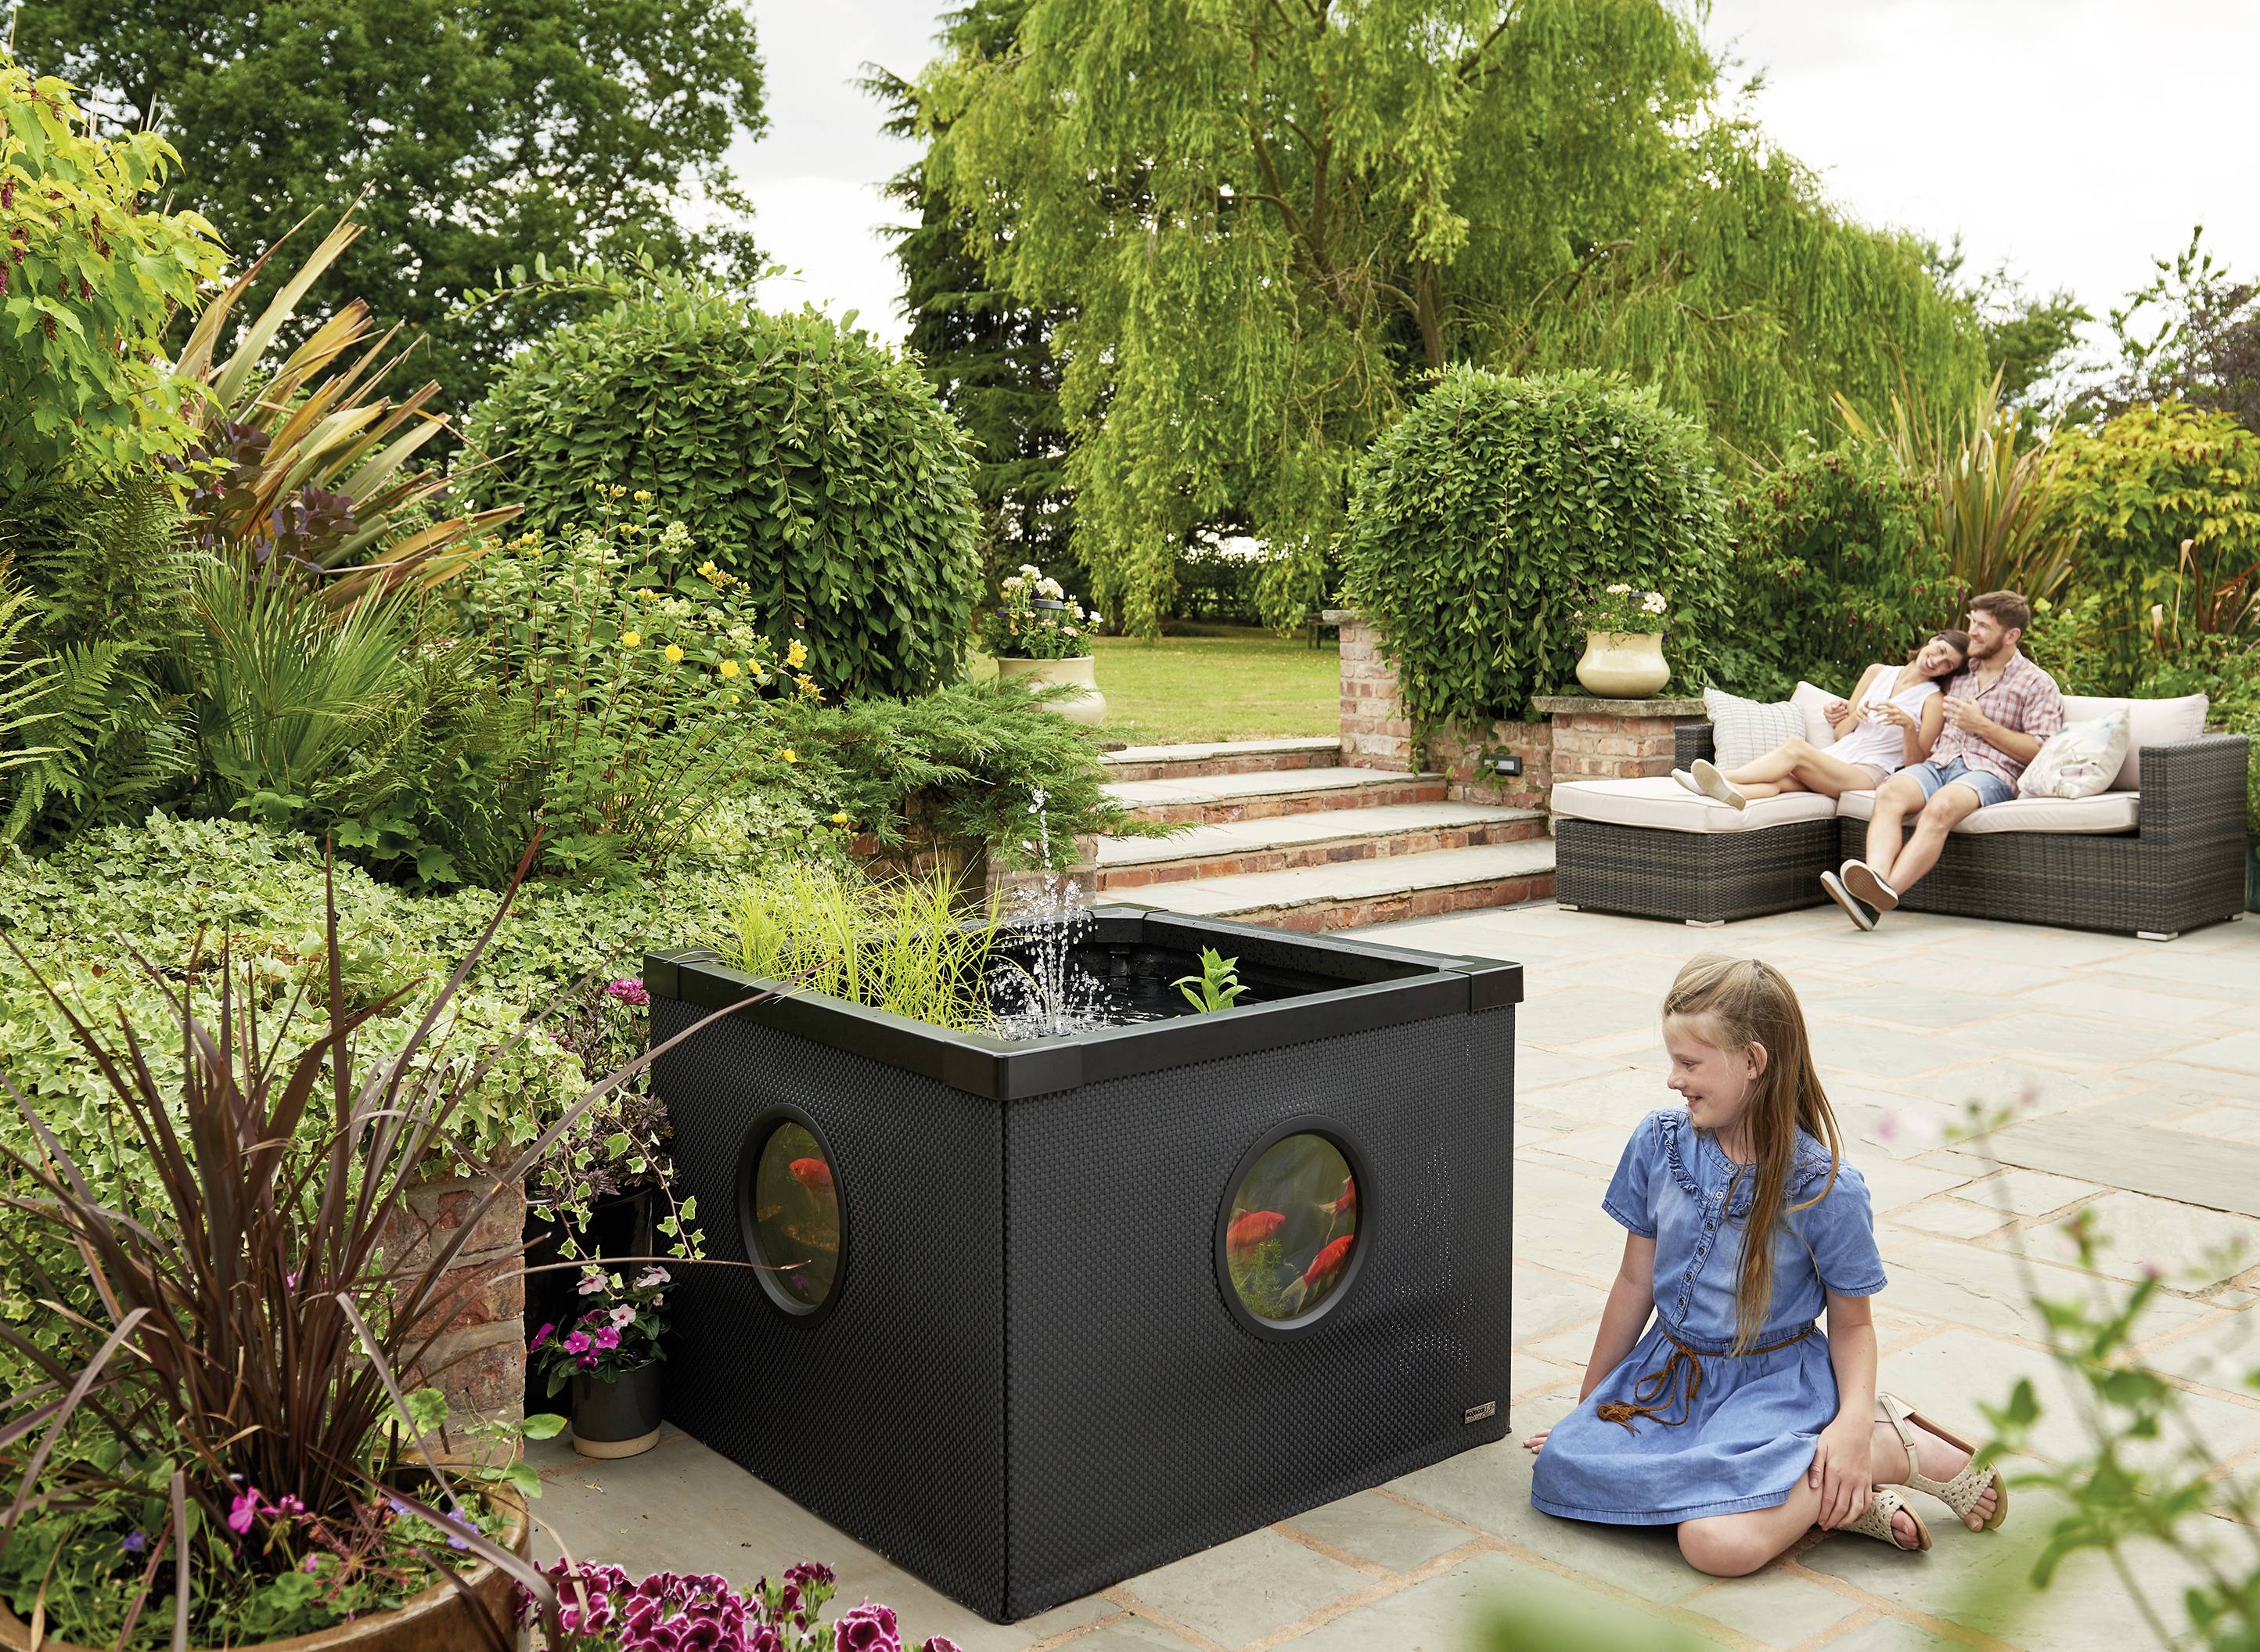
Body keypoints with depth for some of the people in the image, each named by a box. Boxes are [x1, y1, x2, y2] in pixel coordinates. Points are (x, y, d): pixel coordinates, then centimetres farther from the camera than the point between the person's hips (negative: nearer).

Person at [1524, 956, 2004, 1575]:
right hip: (1670, 1372, 6)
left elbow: (1852, 1324, -2)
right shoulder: (1659, 1141, -4)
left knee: (1718, 1541, -30)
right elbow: (1636, 1281, 7)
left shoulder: (1825, 1186, -15)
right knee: (1561, 1470, -20)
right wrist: (1589, 1405, 13)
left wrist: (1853, 1421, -21)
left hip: (1774, 1382, -5)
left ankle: (1890, 1450, -3)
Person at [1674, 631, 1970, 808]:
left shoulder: (1932, 702, 5)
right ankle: (1729, 791, -62)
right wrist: (1855, 715, -2)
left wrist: (1908, 725, -18)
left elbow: (1915, 765, -3)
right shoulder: (1878, 673, 19)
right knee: (1782, 780, -33)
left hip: (1868, 774, -4)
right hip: (1835, 756, 4)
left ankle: (1723, 778, -43)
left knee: (1795, 747, -33)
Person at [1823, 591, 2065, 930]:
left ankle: (1883, 895, -57)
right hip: (1939, 763, 5)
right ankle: (1875, 877, -55)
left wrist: (1983, 726, -3)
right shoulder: (1960, 674, 28)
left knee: (1942, 805, -39)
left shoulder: (2038, 684, 11)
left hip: (1990, 772, -5)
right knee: (1889, 793, -31)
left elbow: (2041, 753, -1)